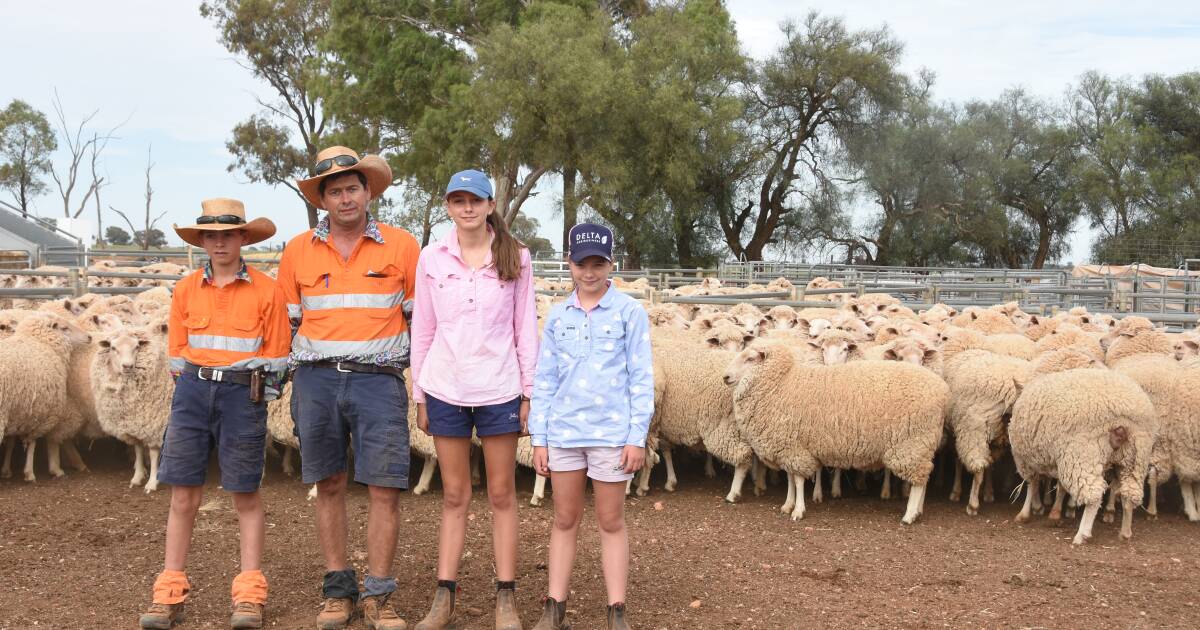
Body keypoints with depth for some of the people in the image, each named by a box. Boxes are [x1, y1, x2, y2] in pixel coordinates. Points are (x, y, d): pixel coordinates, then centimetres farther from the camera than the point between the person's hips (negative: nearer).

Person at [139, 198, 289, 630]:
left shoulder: (266, 290, -1)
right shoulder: (185, 290, 7)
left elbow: (275, 355, 2)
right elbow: (177, 350, 14)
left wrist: (256, 406, 0)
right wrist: (193, 391, 9)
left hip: (243, 393, -3)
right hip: (193, 389, 3)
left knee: (246, 496, 3)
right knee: (183, 496, 3)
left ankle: (249, 595, 10)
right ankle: (170, 593, 11)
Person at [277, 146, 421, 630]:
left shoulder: (401, 247, 3)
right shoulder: (298, 251, 8)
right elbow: (286, 322, 13)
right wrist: (296, 380, 7)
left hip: (378, 378, -2)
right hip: (316, 378, 2)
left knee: (384, 488, -6)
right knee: (329, 485, 7)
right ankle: (339, 590, 17)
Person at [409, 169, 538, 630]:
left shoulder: (515, 258, 0)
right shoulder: (432, 259, 3)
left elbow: (526, 329, 2)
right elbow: (422, 330, 7)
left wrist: (529, 392, 0)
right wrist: (420, 394, 6)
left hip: (498, 389, -1)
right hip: (445, 390, 1)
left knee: (502, 494, 5)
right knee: (454, 496, 8)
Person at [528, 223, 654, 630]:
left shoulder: (630, 312, -3)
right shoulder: (558, 316, 5)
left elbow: (641, 378, -4)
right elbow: (545, 379, 8)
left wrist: (637, 437, -8)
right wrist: (539, 438, 4)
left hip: (611, 432, -3)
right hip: (564, 432, 3)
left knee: (611, 523, 7)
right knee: (564, 521, 11)